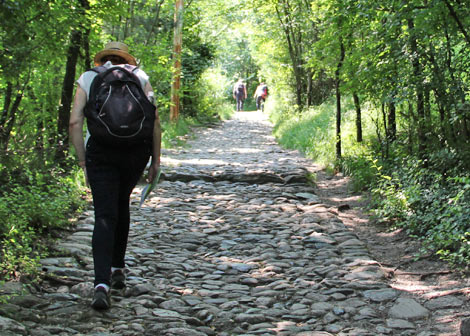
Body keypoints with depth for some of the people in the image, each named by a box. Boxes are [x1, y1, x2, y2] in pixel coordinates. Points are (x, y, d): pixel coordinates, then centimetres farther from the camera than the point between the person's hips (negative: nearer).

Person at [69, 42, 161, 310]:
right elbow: (155, 119, 3)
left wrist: (83, 162, 6)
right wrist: (156, 159, 7)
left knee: (104, 216, -3)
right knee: (122, 204, 24)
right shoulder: (139, 76, 13)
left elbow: (75, 123, 2)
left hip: (100, 150, -2)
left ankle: (102, 283, -19)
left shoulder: (87, 79, 12)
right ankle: (118, 269, 29)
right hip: (136, 150, 2)